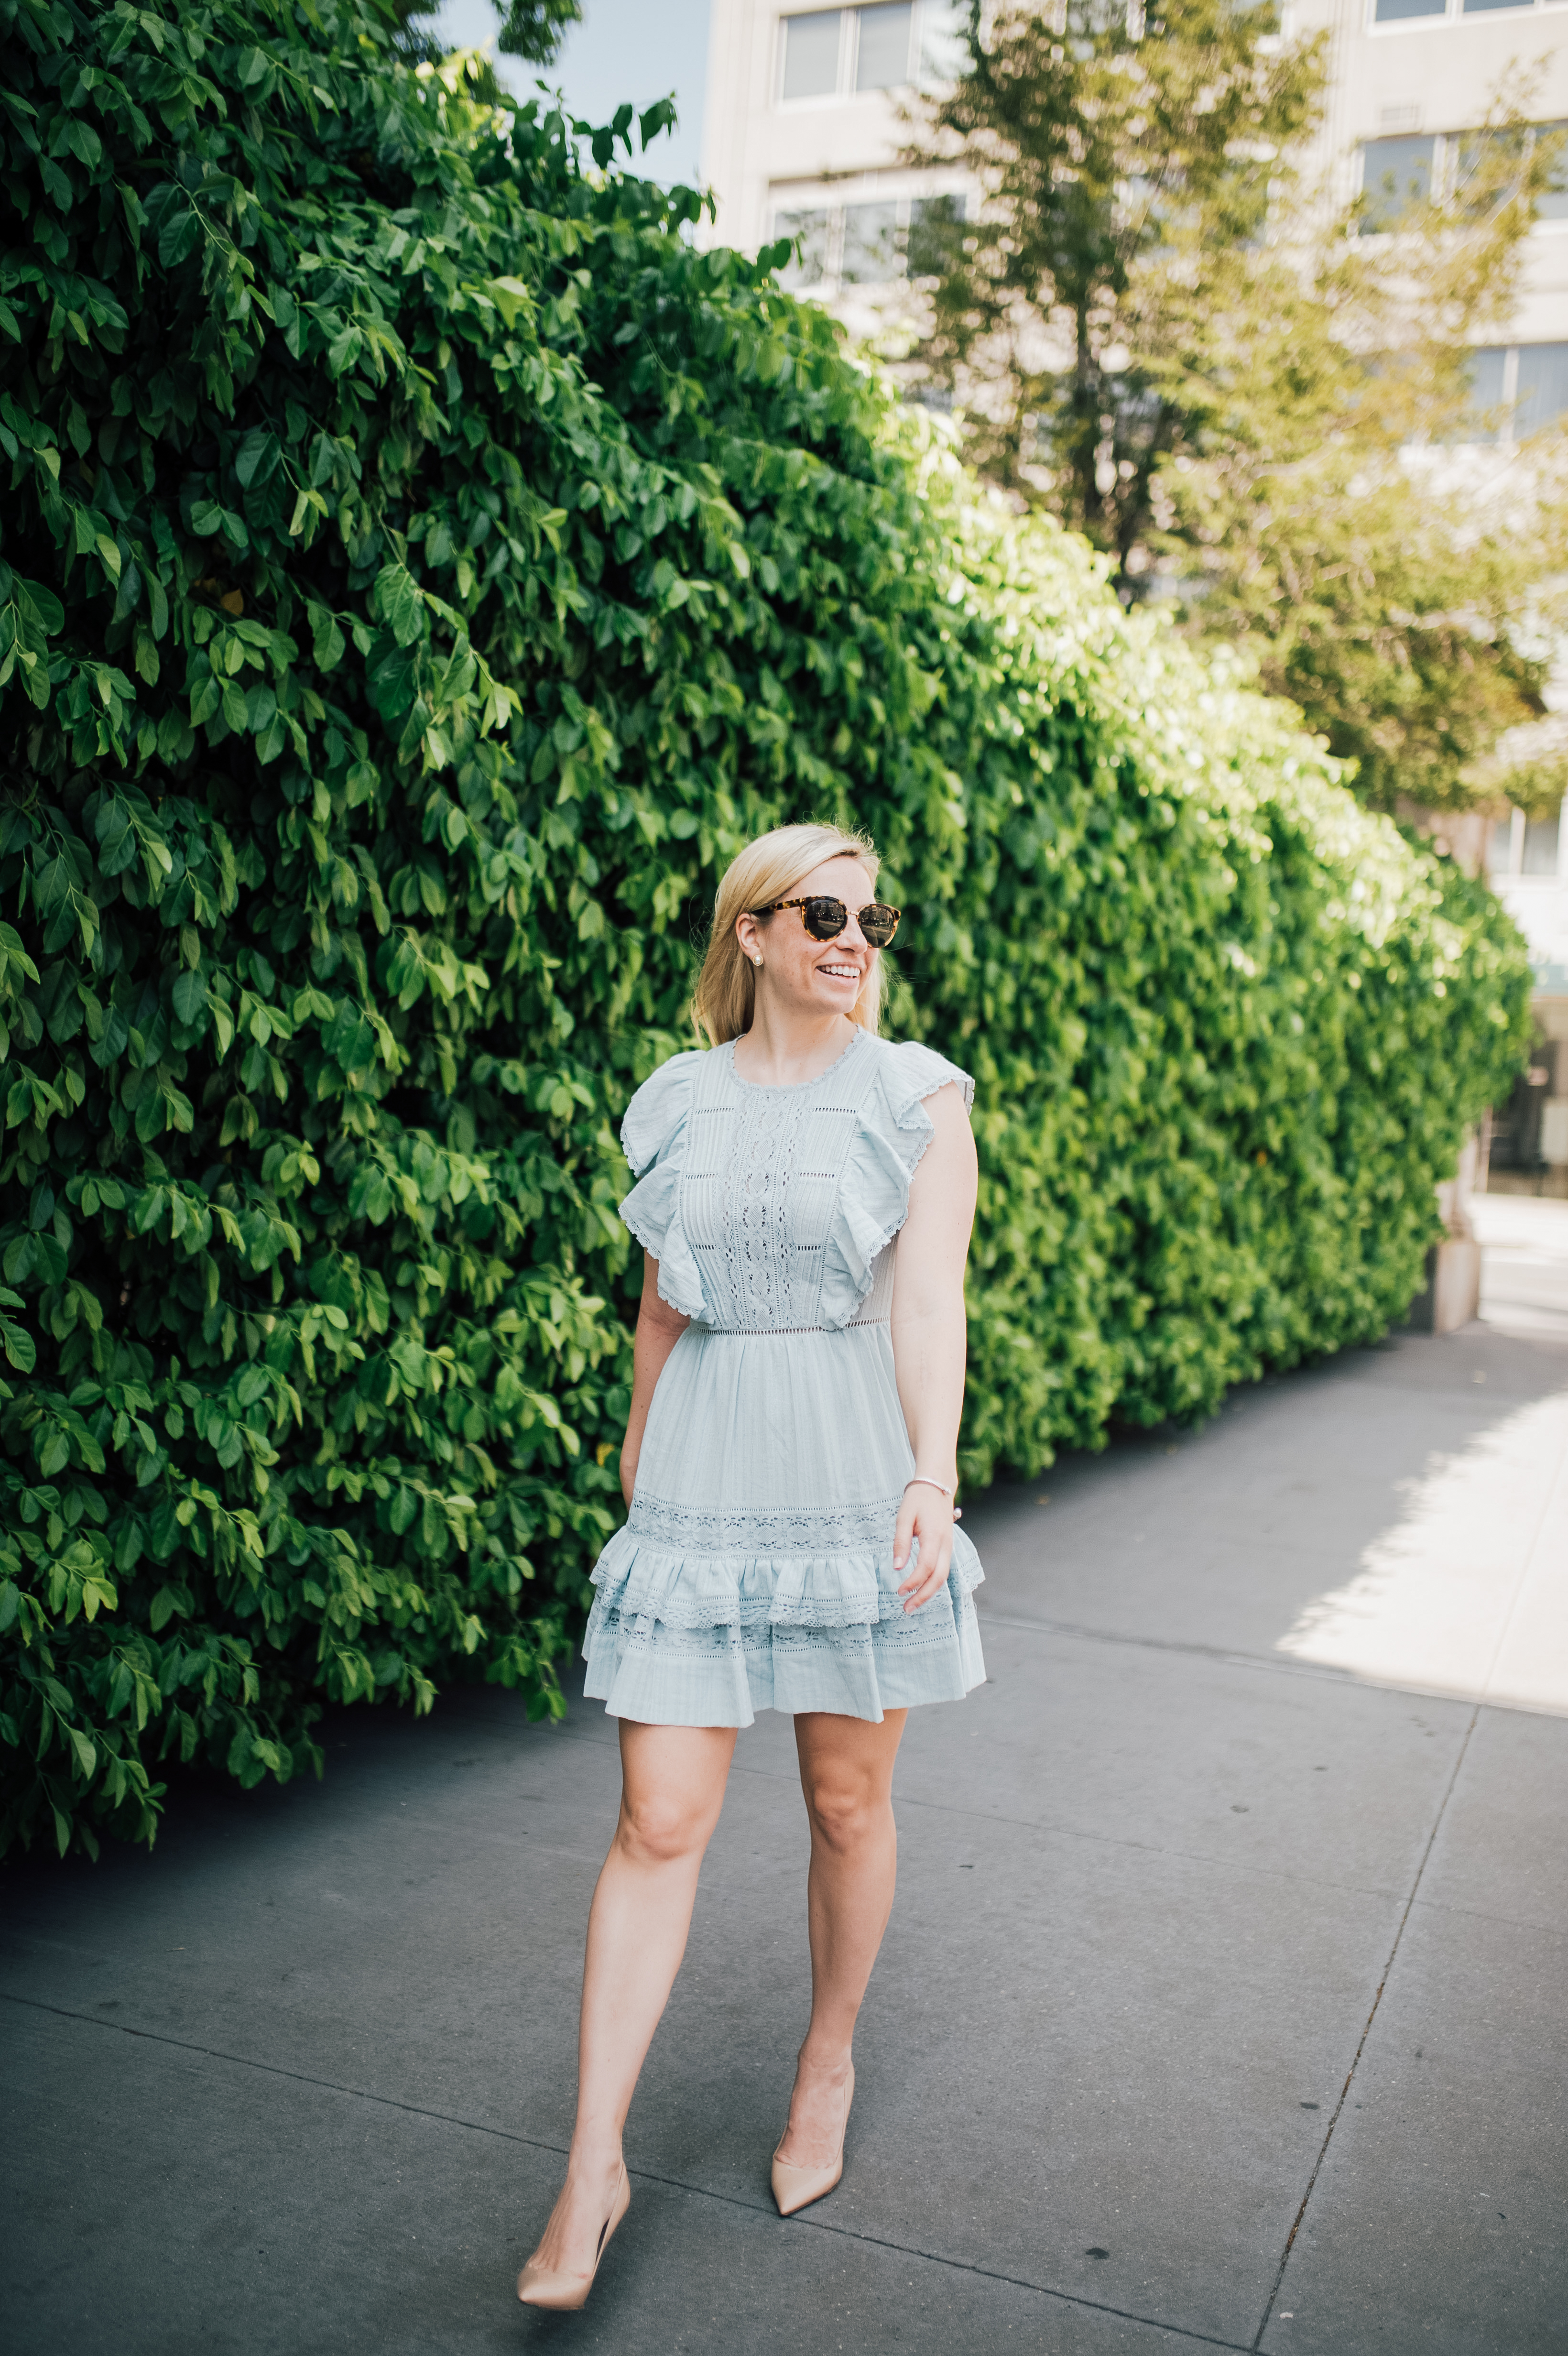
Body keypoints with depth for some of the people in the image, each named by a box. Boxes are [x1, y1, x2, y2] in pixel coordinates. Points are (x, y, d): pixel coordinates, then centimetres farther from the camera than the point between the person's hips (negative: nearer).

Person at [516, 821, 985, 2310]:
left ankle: (829, 2066, 37)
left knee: (847, 1803, 12)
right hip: (702, 1485, 1)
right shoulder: (677, 1103, 5)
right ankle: (593, 2173, 9)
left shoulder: (917, 1098, -1)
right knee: (658, 1824, -1)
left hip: (857, 1478, -1)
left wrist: (931, 1478, -25)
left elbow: (928, 1297, -12)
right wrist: (637, 1472, 18)